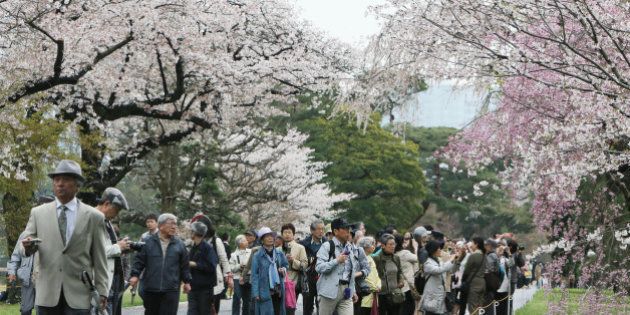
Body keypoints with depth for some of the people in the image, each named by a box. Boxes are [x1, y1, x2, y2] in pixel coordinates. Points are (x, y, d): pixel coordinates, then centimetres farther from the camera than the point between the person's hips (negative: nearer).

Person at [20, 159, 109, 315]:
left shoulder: (94, 217, 4)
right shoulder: (38, 213, 9)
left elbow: (99, 258, 4)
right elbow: (23, 248, 6)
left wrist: (102, 292, 0)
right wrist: (28, 246, -18)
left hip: (79, 296, -2)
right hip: (47, 294, 2)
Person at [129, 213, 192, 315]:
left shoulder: (179, 244, 6)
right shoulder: (149, 242, 3)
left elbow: (185, 265, 11)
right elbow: (140, 260, 7)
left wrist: (187, 281, 11)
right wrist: (135, 275, -3)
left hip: (171, 290, 0)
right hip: (150, 288, 1)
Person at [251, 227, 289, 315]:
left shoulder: (279, 253, 10)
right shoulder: (257, 256, -3)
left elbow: (286, 265, 24)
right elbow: (254, 275, -5)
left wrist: (283, 270, -2)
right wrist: (255, 293, -12)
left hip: (278, 291, 4)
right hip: (265, 291, -4)